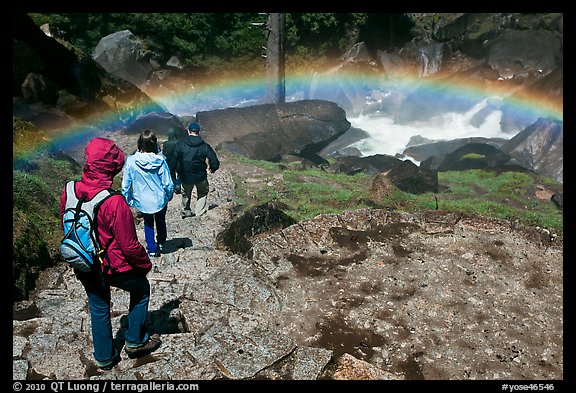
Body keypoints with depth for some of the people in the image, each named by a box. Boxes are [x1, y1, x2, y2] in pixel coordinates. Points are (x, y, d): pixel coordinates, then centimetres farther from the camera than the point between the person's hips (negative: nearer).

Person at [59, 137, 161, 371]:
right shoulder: (114, 202, -31)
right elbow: (130, 245, -24)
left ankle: (104, 357, 41)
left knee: (98, 308, 24)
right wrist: (145, 264, -4)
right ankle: (135, 342, 34)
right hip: (114, 268, -5)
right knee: (141, 290, 23)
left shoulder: (69, 192, -12)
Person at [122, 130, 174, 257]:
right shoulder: (160, 161, -21)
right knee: (160, 221, 27)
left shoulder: (131, 161, -19)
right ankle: (161, 243, 47)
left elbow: (126, 184, -11)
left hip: (142, 201, 0)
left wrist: (128, 200, 5)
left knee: (148, 223, 25)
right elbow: (168, 183, -13)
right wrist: (170, 195, 7)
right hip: (160, 200, 0)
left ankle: (152, 249, 30)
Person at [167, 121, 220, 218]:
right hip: (201, 176, -1)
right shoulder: (205, 146, -10)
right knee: (203, 193, 27)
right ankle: (200, 212, 24)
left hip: (185, 177, 1)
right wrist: (212, 169, 12)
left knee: (186, 194, 29)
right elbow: (215, 162, -9)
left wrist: (172, 170, 8)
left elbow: (172, 160, -9)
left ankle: (186, 212, 42)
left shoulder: (180, 144, -11)